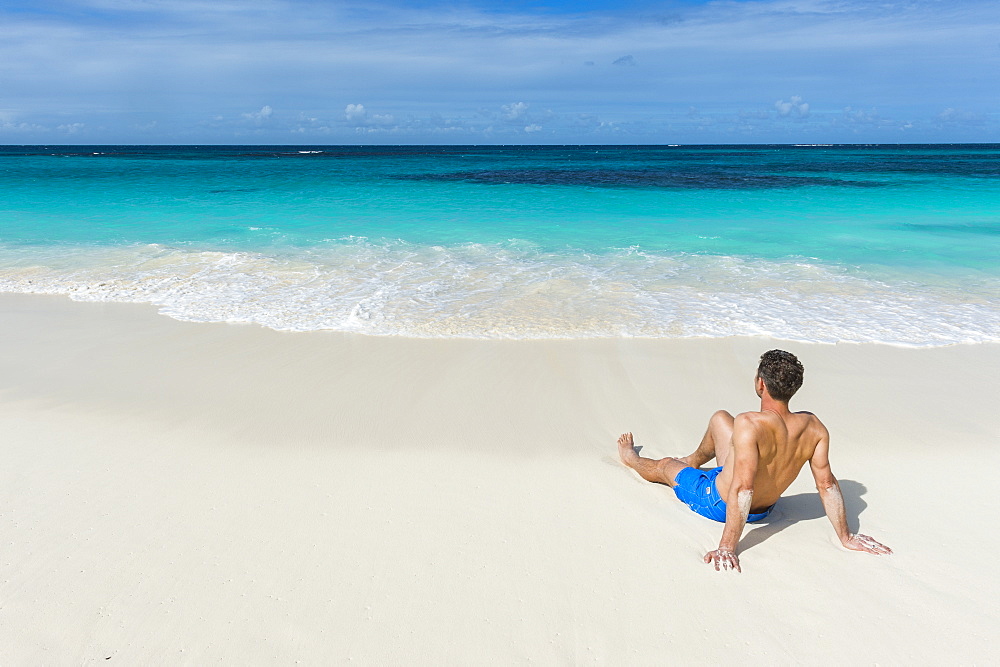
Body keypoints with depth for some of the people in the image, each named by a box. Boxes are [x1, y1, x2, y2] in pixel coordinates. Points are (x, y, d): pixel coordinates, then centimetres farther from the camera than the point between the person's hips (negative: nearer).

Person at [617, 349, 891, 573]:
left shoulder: (750, 425, -39)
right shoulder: (814, 427, -19)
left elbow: (742, 489, -41)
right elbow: (827, 484, -14)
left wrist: (727, 548, -38)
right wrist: (845, 537, -2)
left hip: (717, 502, -6)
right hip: (764, 509, 6)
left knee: (665, 465, 23)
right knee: (720, 418, 22)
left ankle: (631, 458, 60)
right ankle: (693, 460, 53)